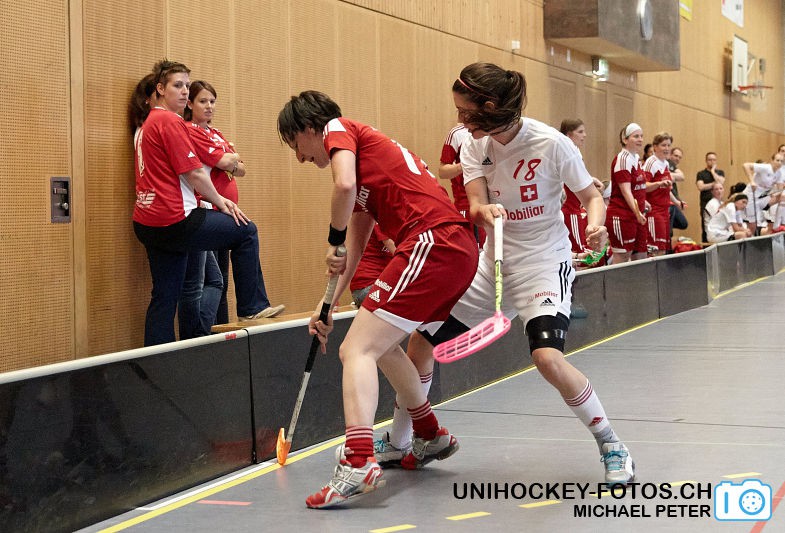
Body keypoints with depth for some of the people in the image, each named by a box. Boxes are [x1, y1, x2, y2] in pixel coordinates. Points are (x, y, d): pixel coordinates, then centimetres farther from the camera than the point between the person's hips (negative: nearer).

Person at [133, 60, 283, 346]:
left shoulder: (147, 124, 19)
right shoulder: (171, 121, -10)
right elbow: (194, 173, -14)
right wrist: (219, 201, 2)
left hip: (147, 223, 10)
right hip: (173, 220, -10)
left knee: (164, 297, 11)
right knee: (245, 231, 4)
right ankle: (252, 307, 9)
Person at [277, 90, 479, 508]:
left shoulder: (338, 128, 4)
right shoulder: (364, 147, 29)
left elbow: (344, 184, -19)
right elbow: (355, 248, 29)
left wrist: (333, 242, -4)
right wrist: (329, 305, 27)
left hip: (431, 243, -9)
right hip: (460, 250, 9)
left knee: (358, 348, -12)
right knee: (382, 344, 25)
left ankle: (358, 463, -26)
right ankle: (431, 437, 37)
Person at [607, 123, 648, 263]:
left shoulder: (636, 158, 13)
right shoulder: (622, 159, -14)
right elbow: (625, 191, -23)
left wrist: (643, 203, 35)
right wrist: (637, 211, -33)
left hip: (637, 215, 9)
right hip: (622, 216, -9)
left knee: (641, 257, 9)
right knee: (621, 258, -8)